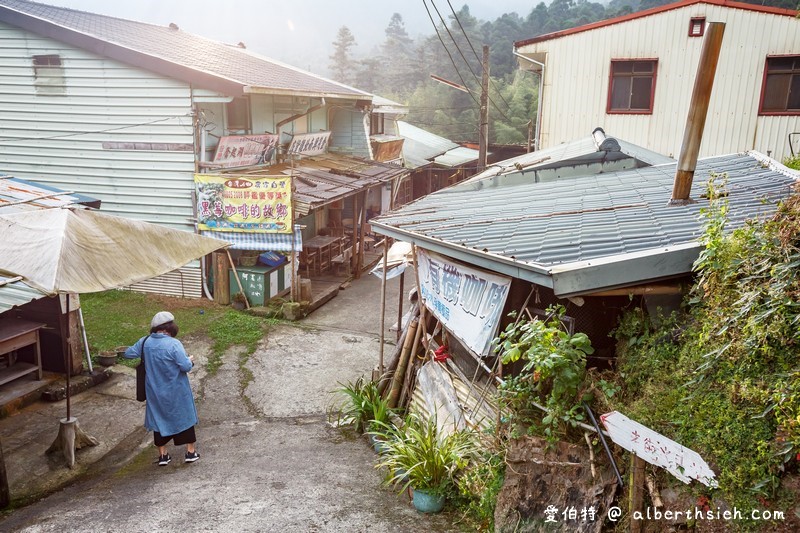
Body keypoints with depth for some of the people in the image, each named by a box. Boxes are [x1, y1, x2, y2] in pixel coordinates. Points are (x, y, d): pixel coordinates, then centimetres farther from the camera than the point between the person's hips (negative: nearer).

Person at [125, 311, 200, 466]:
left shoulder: (145, 342, -7)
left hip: (155, 392, 4)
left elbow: (128, 353, 8)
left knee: (159, 418, 17)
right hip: (176, 392, -4)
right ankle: (191, 452, 20)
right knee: (184, 417, 13)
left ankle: (162, 455, 23)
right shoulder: (174, 344, -22)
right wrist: (190, 360, -1)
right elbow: (186, 366, -23)